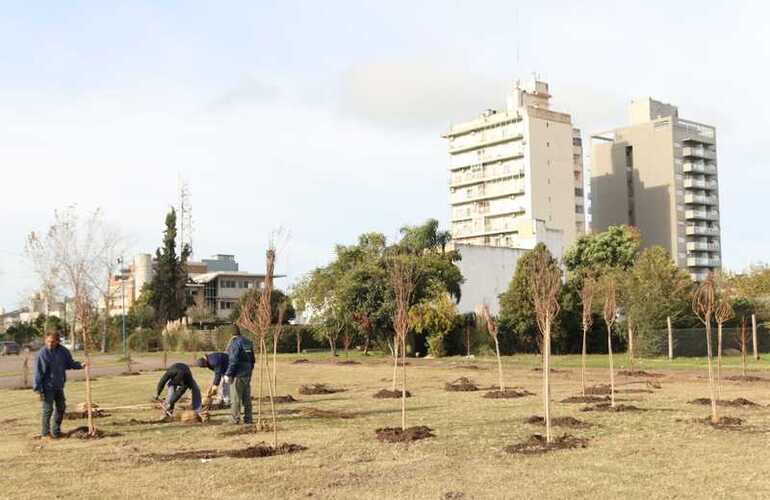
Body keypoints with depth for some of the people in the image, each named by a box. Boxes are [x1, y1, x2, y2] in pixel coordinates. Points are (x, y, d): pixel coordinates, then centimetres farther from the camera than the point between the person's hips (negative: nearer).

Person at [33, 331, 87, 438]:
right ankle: (45, 433, 9)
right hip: (48, 387, -6)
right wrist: (39, 390, -14)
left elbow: (70, 363, 13)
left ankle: (56, 431, 26)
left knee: (61, 407, 13)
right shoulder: (42, 353, -17)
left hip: (59, 386, 6)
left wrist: (80, 365, -6)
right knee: (48, 409, -2)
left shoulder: (63, 351, -1)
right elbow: (38, 373, -14)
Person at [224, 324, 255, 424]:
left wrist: (228, 374, -15)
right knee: (247, 398, 11)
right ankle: (248, 419, 14)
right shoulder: (248, 342, 12)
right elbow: (252, 359, 18)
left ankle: (235, 419, 3)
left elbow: (233, 361, -19)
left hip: (237, 375, -8)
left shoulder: (235, 343, -14)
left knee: (235, 398, 0)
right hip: (247, 374, 8)